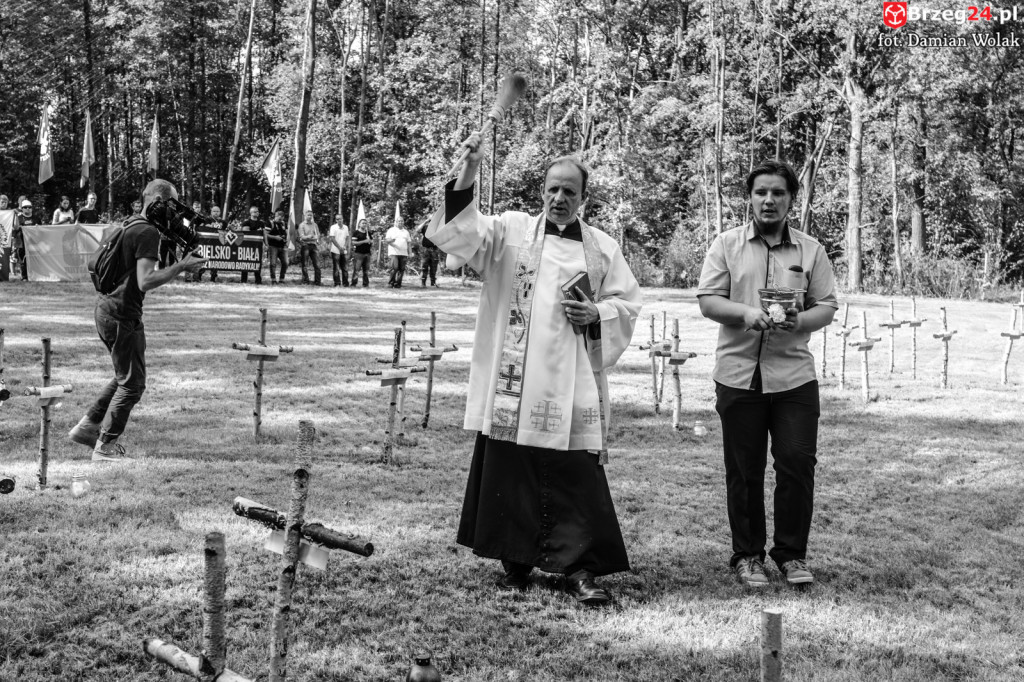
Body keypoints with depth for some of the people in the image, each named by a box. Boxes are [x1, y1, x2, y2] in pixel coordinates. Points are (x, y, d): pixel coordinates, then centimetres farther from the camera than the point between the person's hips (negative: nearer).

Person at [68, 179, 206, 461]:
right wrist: (180, 266, -20)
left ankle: (88, 426, 28)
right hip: (122, 315, -10)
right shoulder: (148, 232, -16)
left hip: (107, 308, 10)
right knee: (132, 383, 0)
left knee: (126, 375, 23)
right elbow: (145, 282, -25)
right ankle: (105, 447, 6)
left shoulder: (130, 227, 13)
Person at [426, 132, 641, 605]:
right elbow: (458, 233, -8)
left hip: (572, 386, 0)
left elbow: (628, 303, 13)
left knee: (578, 476, -2)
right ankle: (515, 561, 20)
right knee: (510, 472, 6)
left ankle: (580, 568, 7)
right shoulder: (511, 231, 6)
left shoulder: (603, 248, 11)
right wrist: (467, 176, -21)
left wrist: (596, 315, -8)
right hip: (513, 381, 0)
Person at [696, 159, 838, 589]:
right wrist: (746, 314, -18)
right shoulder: (727, 244, 6)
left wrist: (800, 321, -14)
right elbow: (707, 300, 0)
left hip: (794, 374, 1)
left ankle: (792, 554, 13)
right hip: (738, 373, -1)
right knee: (744, 470, 5)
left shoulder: (811, 250, 9)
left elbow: (827, 307, 7)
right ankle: (747, 555, 18)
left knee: (798, 464, -2)